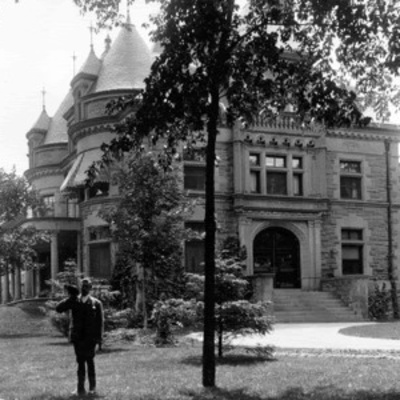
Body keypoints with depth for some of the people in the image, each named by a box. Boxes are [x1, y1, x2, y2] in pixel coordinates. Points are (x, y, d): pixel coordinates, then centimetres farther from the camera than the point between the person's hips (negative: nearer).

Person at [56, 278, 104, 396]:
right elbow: (58, 309, -4)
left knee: (90, 361, 0)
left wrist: (99, 338, -6)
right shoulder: (74, 301, 5)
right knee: (80, 362, 5)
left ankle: (92, 387, 9)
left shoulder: (96, 303, 1)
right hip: (77, 337, 2)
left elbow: (100, 322, 1)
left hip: (90, 338, -2)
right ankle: (80, 387, 8)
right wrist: (70, 298, -15)